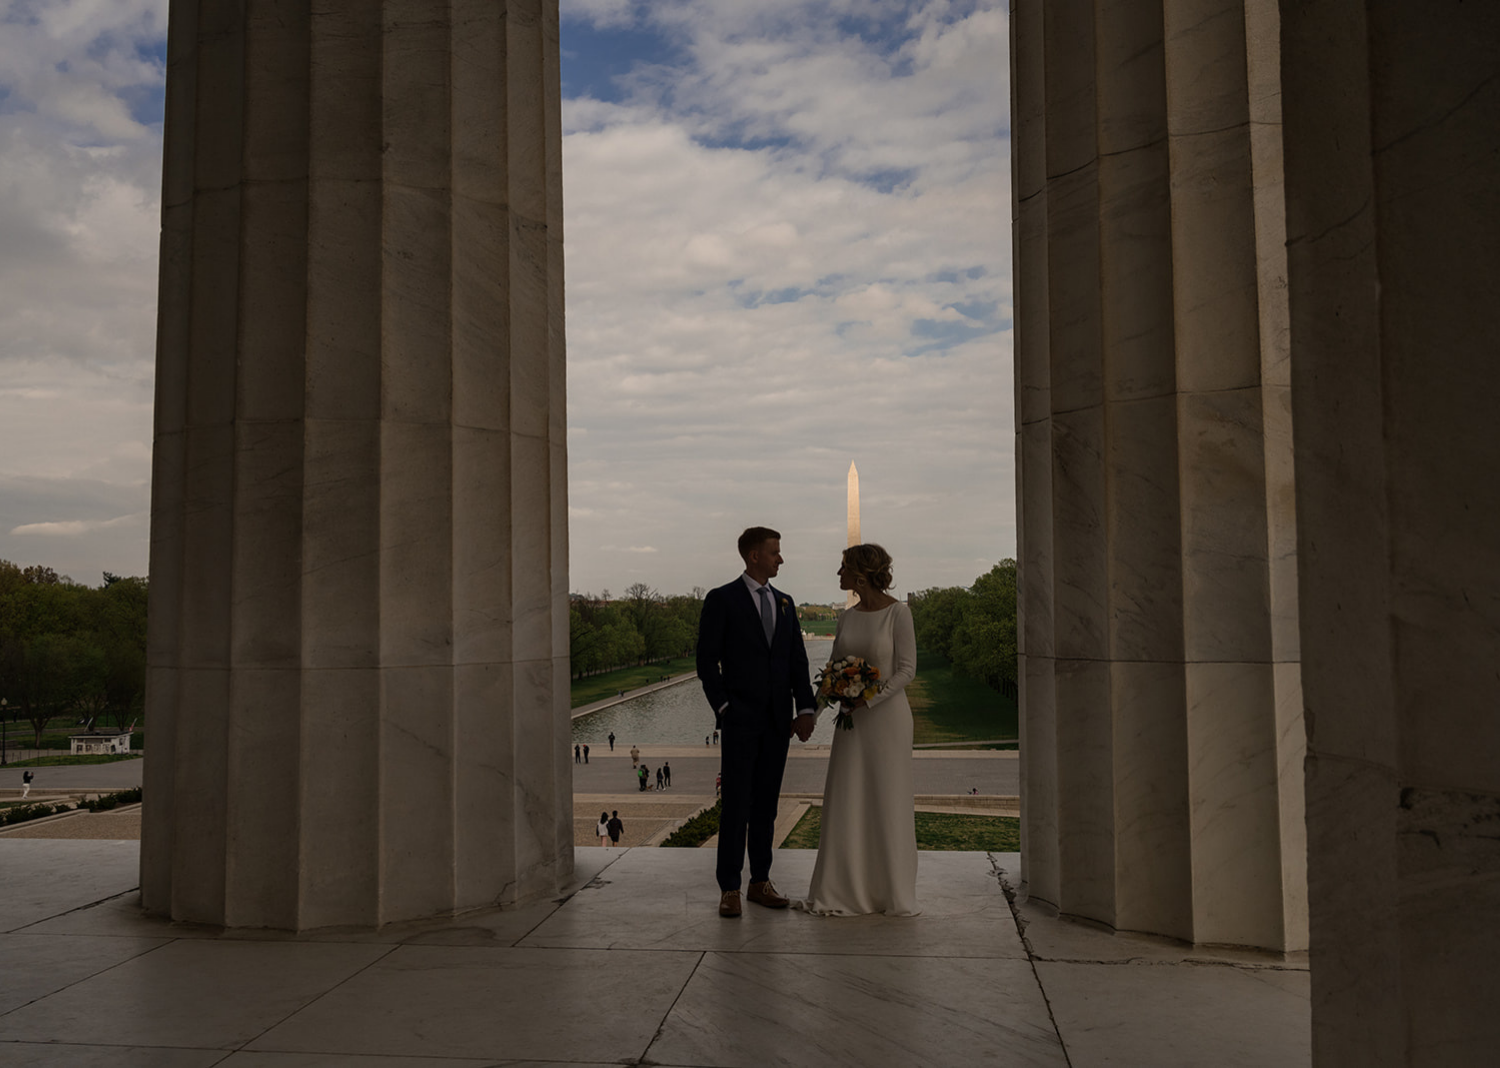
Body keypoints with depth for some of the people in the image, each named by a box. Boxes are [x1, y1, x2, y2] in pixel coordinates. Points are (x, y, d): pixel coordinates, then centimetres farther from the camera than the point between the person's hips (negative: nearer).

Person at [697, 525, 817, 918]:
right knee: (736, 803, -4)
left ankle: (760, 882, 16)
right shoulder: (721, 599, -3)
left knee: (766, 802, 9)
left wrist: (806, 708, 1)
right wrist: (723, 708, -10)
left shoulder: (785, 602, 13)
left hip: (778, 721, 5)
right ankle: (729, 888, 3)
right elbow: (707, 661, -4)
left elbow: (798, 660, 11)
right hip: (740, 719, -5)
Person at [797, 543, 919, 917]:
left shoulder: (898, 612, -9)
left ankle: (892, 892, 14)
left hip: (886, 716, -6)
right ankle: (847, 890, 15)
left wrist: (869, 697, -20)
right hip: (851, 720, 6)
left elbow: (907, 669, -12)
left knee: (888, 803, 1)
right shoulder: (847, 617, 9)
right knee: (846, 804, 6)